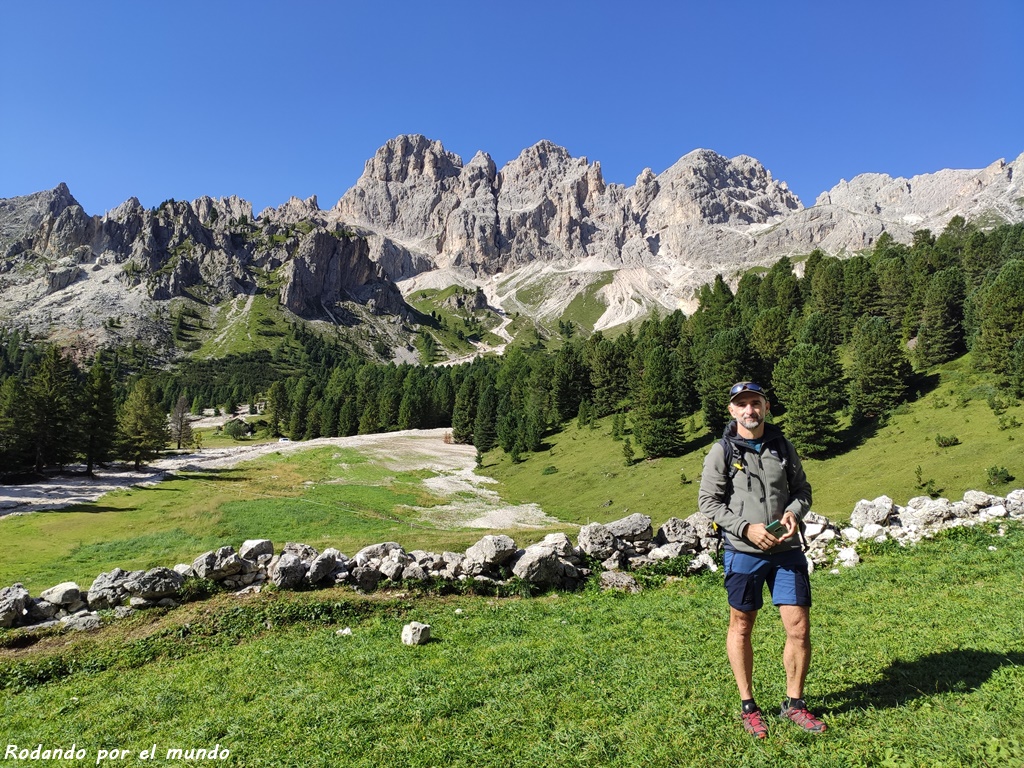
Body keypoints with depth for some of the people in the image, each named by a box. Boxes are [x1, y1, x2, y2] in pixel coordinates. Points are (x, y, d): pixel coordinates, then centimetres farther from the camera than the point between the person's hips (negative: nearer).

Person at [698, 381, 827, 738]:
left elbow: (802, 489, 13)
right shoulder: (721, 452, -5)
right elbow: (708, 501, -6)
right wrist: (746, 528, -15)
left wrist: (794, 512, -8)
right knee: (741, 628, 10)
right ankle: (748, 706, 27)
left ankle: (794, 704, 24)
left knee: (799, 629, 3)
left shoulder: (783, 446, 6)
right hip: (743, 552, -2)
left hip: (787, 550, 3)